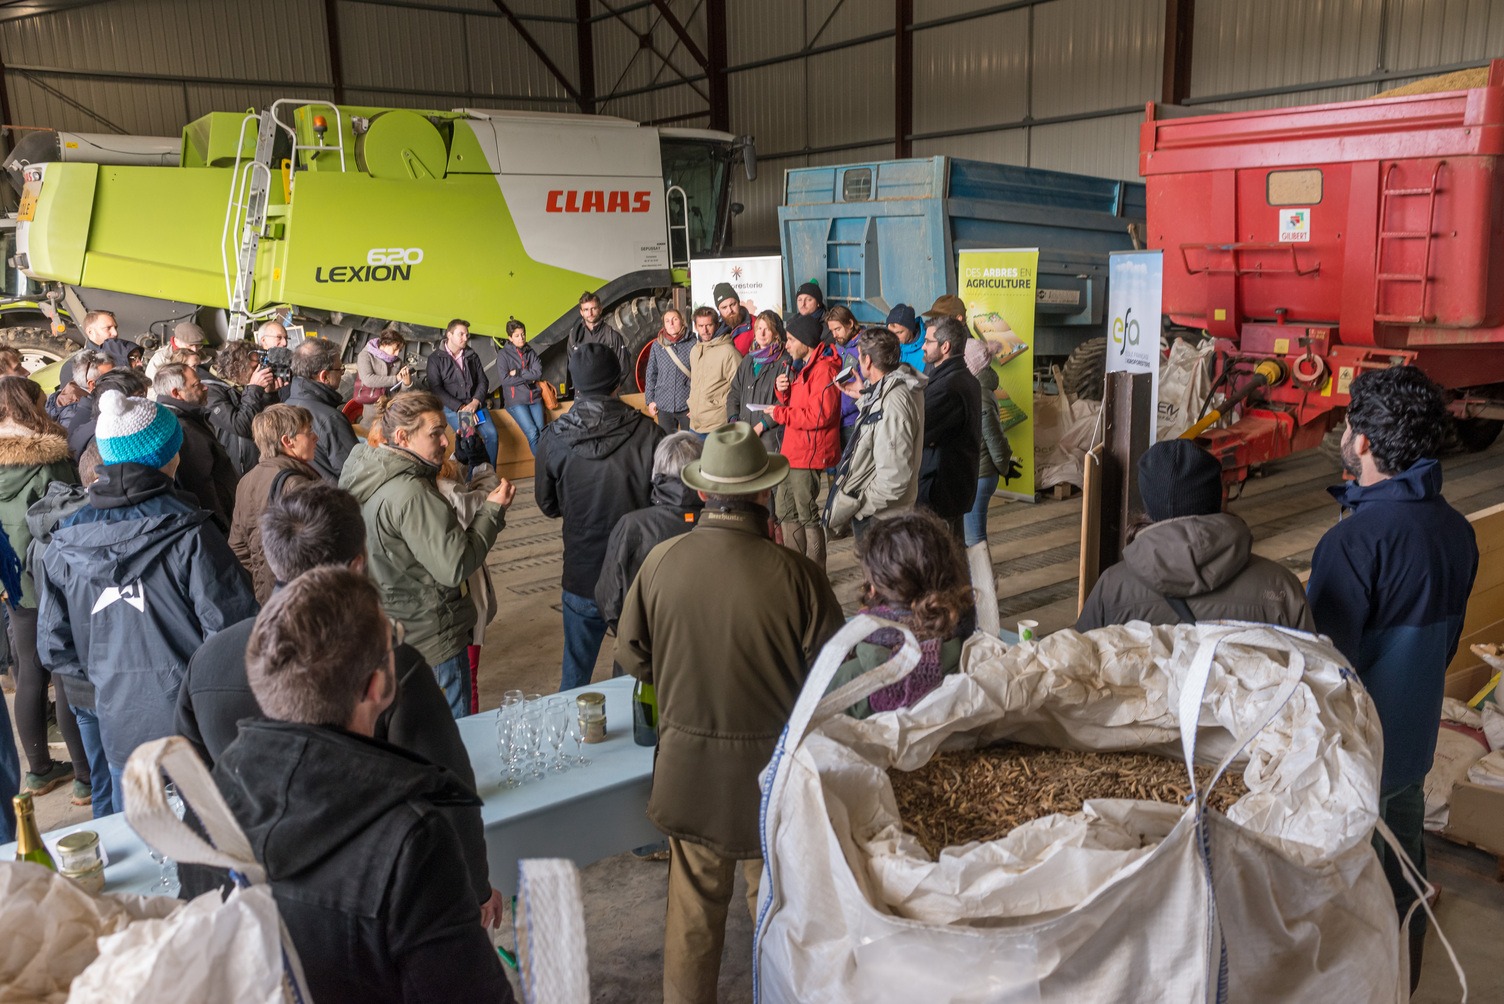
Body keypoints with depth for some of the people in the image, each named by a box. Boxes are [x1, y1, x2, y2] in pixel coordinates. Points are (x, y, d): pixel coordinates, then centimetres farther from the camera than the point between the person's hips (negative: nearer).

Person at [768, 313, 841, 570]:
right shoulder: (802, 366, 18)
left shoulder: (823, 369, -17)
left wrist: (779, 413, -16)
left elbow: (820, 415, -24)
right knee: (786, 512, 17)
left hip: (808, 453, -11)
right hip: (792, 451, 11)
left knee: (807, 514, -3)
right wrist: (783, 390, 2)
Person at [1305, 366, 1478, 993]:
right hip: (1414, 743, 8)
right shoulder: (1456, 530, -2)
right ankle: (1401, 986, 42)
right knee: (1403, 875, 24)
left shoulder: (1356, 541, -29)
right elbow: (1448, 641, 10)